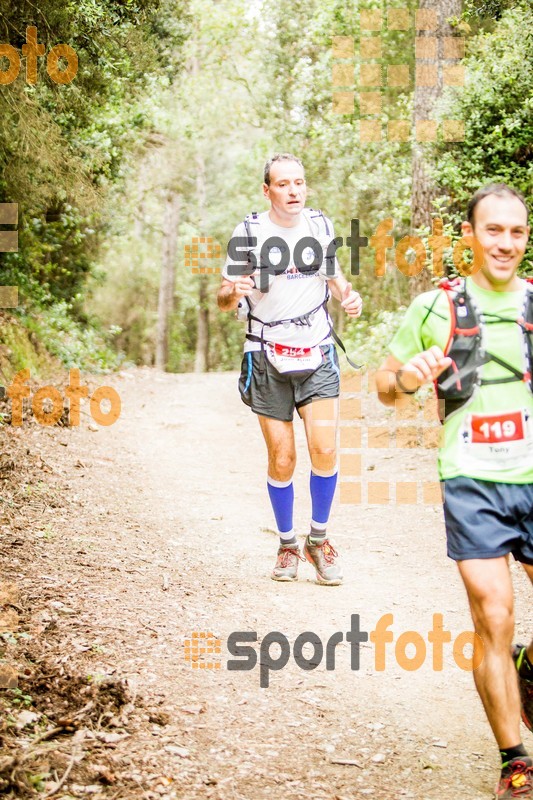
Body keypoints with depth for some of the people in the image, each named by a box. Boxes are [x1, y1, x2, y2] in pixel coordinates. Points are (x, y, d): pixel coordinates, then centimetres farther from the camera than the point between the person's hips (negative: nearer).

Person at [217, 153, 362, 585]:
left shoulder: (320, 224, 4)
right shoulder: (248, 233, -6)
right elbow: (225, 299, -2)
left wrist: (348, 294, -1)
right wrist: (232, 292, -26)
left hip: (318, 355, 2)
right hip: (268, 360, -2)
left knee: (325, 451, -10)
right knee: (282, 461, 0)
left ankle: (319, 539, 11)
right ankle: (287, 545, 20)